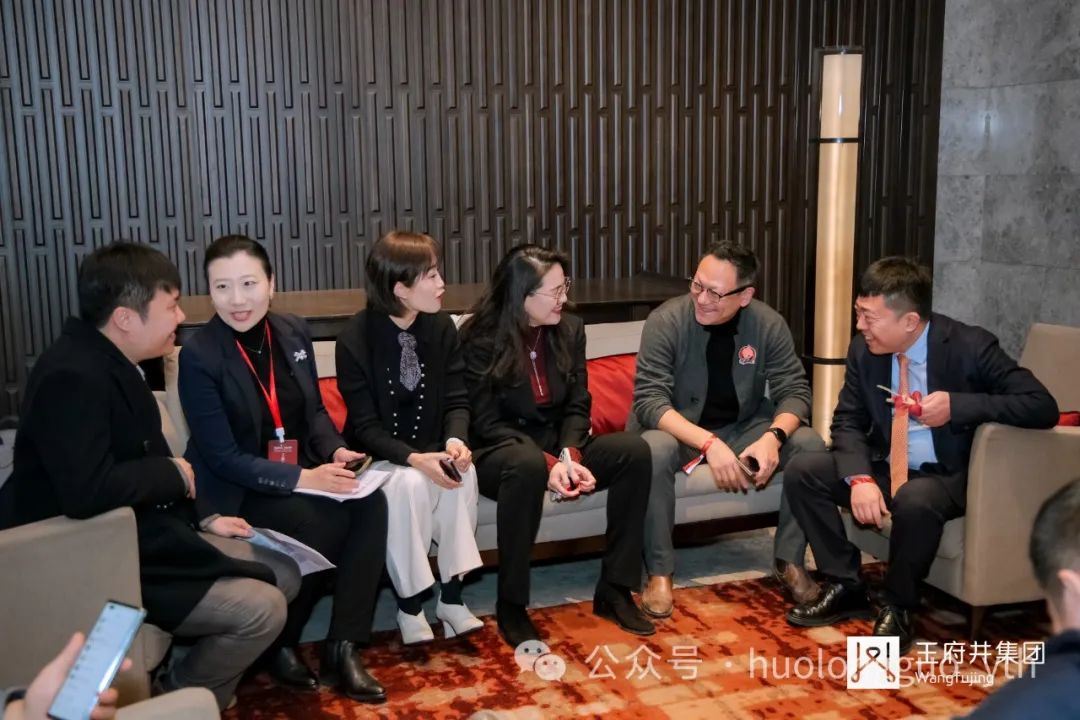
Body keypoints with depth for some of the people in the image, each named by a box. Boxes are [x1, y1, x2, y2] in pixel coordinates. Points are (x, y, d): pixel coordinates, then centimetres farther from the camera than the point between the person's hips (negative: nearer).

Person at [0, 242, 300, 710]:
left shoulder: (112, 363, 7)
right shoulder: (73, 376, -24)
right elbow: (86, 492, -36)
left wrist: (199, 518, 9)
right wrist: (173, 474, -19)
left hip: (144, 534, 10)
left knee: (284, 574, 8)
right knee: (262, 609, -18)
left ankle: (194, 677, 19)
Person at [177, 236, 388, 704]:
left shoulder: (294, 332, 2)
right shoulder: (198, 356, -15)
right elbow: (222, 458, -17)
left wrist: (335, 451, -8)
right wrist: (302, 478, -25)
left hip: (304, 472, 6)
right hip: (237, 490, -5)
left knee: (370, 504, -23)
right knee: (324, 524, -29)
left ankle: (343, 647, -15)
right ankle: (278, 644, -4)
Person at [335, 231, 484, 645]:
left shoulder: (442, 328, -4)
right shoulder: (355, 338, -16)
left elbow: (456, 400, -2)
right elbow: (365, 426, -17)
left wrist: (455, 440, -25)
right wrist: (414, 459, -33)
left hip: (431, 449, 4)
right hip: (380, 456, -3)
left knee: (464, 473, -28)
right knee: (409, 483, -34)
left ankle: (451, 597, -16)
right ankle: (409, 606, -17)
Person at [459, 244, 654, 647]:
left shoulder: (570, 330, 1)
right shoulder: (481, 341, -14)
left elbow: (577, 407, 2)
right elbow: (487, 424, -16)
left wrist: (569, 456, -19)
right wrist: (547, 463, -27)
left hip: (559, 448, 5)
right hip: (498, 453, -5)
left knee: (634, 451, -20)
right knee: (527, 464, -41)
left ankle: (614, 589, -12)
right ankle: (511, 606, -26)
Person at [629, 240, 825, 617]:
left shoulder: (768, 324, -11)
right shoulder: (666, 321, -19)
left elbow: (794, 391, -10)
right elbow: (649, 400, -26)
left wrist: (773, 436, -33)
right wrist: (709, 443, -39)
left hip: (744, 429, 3)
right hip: (680, 431, -3)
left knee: (809, 444, -22)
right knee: (654, 449, -36)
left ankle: (789, 561, -4)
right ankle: (659, 573, -20)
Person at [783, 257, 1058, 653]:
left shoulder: (969, 346, -17)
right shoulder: (864, 348, -5)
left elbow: (1043, 406, -19)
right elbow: (848, 422, -2)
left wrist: (957, 406, -31)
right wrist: (860, 478, -22)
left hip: (948, 476, -5)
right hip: (884, 469, 5)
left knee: (915, 500, -37)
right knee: (802, 470, -13)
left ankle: (898, 607, -11)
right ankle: (845, 586, -1)